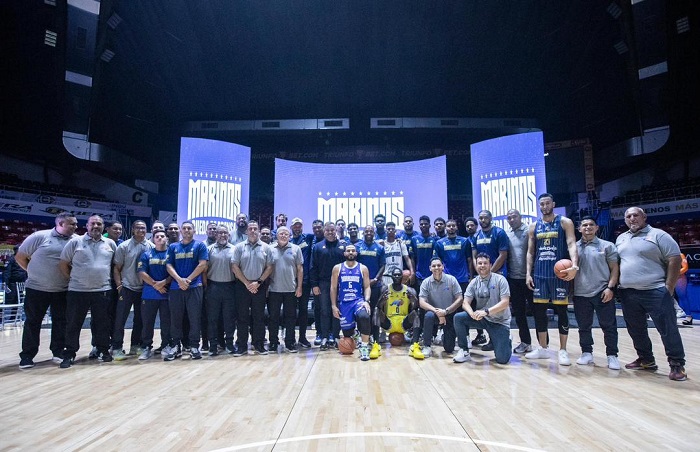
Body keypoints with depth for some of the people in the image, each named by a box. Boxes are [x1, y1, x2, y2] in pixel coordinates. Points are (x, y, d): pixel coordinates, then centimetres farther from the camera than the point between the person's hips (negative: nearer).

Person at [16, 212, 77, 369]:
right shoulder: (40, 236, -7)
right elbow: (20, 257, 1)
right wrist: (34, 272, 2)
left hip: (62, 290, 2)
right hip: (36, 289, -2)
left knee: (61, 322, 9)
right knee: (32, 322, 8)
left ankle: (59, 352, 21)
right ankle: (27, 356, 20)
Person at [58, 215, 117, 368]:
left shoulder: (110, 244, 7)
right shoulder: (75, 242, 0)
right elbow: (63, 264, 4)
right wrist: (72, 279, 2)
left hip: (103, 290, 2)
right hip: (78, 291, -1)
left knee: (102, 323, 9)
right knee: (73, 324, 6)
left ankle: (103, 350, 21)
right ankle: (69, 354, 19)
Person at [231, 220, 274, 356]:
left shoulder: (266, 248, 3)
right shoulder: (239, 247, 2)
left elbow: (269, 267, 0)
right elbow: (234, 267, -2)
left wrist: (258, 282, -9)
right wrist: (247, 283, -8)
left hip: (260, 286, 0)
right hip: (243, 286, 0)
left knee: (259, 317, 6)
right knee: (242, 317, 5)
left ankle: (259, 346, 17)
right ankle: (241, 346, 15)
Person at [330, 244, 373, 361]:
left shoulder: (363, 268, 5)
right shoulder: (337, 268, 5)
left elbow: (367, 287, 3)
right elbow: (333, 288, 6)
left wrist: (366, 301, -14)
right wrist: (334, 306, -1)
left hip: (358, 300, -1)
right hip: (343, 303, 1)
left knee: (364, 316, -32)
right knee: (347, 331, 3)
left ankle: (364, 347, -19)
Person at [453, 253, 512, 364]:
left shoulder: (500, 279, -9)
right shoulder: (474, 282, 1)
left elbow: (505, 302, -16)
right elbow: (465, 303, -5)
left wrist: (486, 311, -29)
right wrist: (473, 314, -28)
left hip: (500, 321, -3)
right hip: (481, 318, 3)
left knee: (502, 359, -12)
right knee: (458, 317, -21)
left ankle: (506, 342, 24)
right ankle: (464, 351, -7)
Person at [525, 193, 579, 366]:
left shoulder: (565, 222, 0)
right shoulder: (534, 226, 10)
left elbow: (571, 244, -13)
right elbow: (530, 252, 10)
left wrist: (574, 264, -30)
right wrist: (528, 273, 2)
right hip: (539, 274, 4)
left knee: (562, 311, 2)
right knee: (538, 310, 6)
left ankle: (563, 350, 14)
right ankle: (543, 348, 19)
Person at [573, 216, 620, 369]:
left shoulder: (607, 246, 3)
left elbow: (614, 268, 0)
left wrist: (610, 287, -9)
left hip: (602, 292, -2)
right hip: (580, 294, 2)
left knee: (609, 326, 3)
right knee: (584, 326, 10)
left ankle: (612, 356, 16)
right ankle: (586, 353, 22)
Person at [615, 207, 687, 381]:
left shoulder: (658, 235, -3)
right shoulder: (621, 238, 14)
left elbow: (674, 260, -7)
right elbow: (616, 262, 20)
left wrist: (668, 288, -11)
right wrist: (617, 285, 11)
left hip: (655, 291, -5)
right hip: (628, 294, 6)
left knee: (668, 330, 0)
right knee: (636, 330, 13)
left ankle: (677, 364, 13)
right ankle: (646, 360, 26)